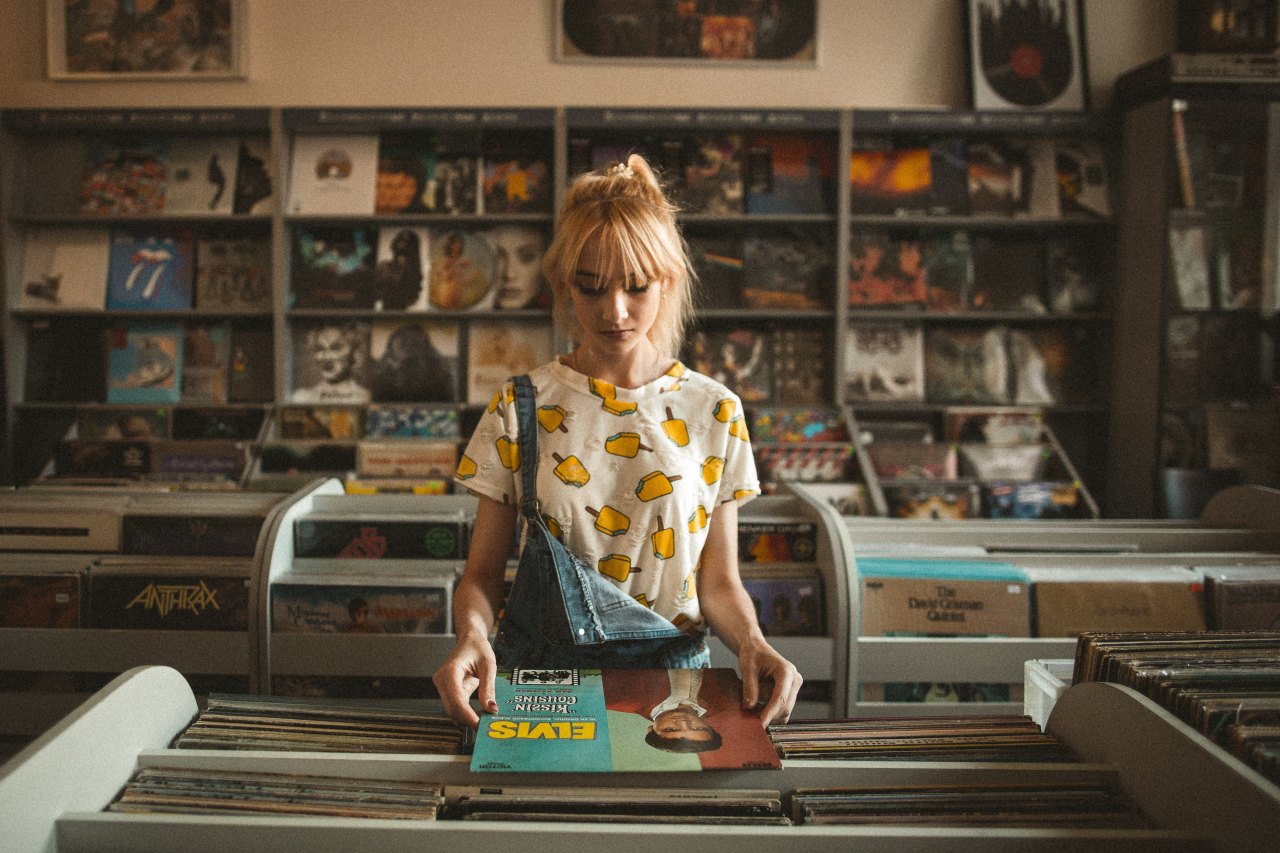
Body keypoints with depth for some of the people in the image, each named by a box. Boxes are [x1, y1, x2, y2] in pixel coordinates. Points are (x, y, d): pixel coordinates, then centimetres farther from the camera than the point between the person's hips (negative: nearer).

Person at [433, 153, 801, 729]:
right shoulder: (522, 409, 2)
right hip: (535, 672, 0)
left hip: (672, 668, 1)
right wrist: (471, 634, -19)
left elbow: (718, 582, 7)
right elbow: (482, 572, 3)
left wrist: (750, 642, -14)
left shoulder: (714, 413, 4)